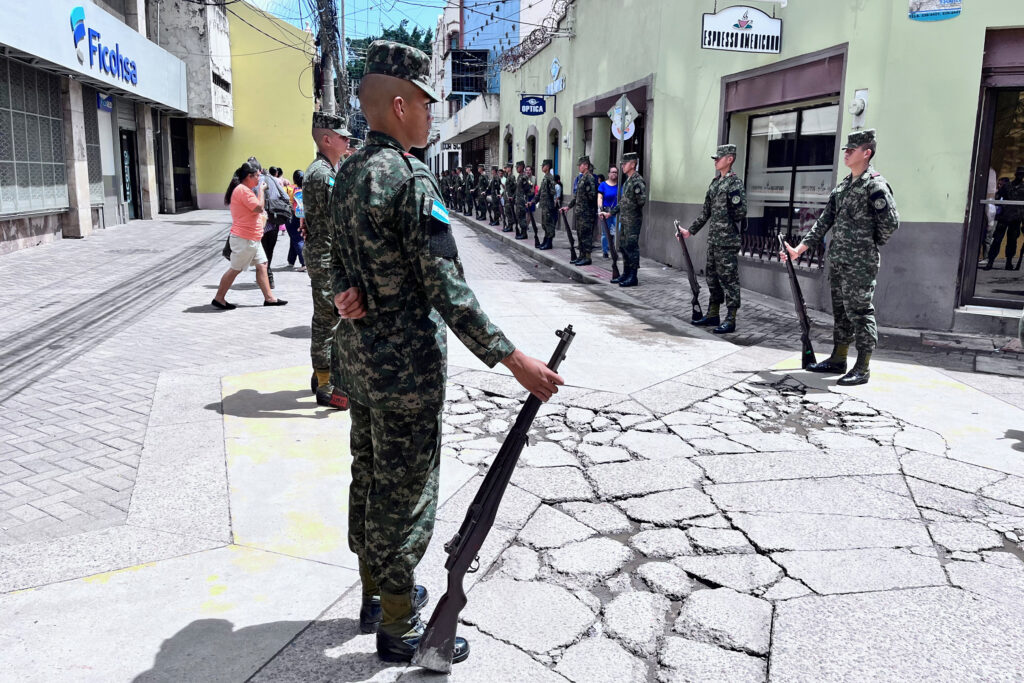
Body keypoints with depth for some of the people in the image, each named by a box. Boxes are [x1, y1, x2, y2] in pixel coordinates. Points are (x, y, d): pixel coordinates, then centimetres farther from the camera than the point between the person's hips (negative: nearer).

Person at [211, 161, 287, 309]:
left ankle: (268, 297, 13)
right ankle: (218, 299, 7)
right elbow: (259, 208, -22)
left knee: (262, 265, 10)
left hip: (252, 238, 11)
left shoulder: (245, 190, 16)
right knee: (235, 268, -2)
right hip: (244, 239, -11)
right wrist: (261, 190, -10)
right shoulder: (243, 190, -18)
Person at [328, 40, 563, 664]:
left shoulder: (349, 174, 8)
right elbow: (445, 287, -25)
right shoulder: (411, 178, -20)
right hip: (407, 362, -9)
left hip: (359, 352, 9)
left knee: (369, 474, 20)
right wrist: (513, 360, -23)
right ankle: (399, 629, 19)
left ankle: (376, 590, 38)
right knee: (405, 493, 3)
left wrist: (350, 296, -7)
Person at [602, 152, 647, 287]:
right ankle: (626, 274, 24)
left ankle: (633, 277, -2)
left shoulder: (638, 181, -14)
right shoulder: (627, 181, 16)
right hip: (625, 220, 10)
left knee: (631, 247, -7)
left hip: (633, 220, -10)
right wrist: (611, 213, 23)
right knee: (623, 247, 14)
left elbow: (642, 201, -20)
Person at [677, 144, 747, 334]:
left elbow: (741, 213, -14)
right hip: (713, 240, 9)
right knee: (712, 277, 14)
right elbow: (706, 212, 20)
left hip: (728, 241, -9)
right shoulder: (714, 183, 15)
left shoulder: (735, 183, -10)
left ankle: (730, 320, 1)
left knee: (729, 279, -4)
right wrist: (690, 230, 20)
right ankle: (713, 315, 25)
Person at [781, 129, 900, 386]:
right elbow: (824, 221, 15)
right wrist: (800, 248, 10)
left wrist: (869, 246, -2)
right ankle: (838, 360, 24)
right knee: (840, 310, 14)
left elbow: (891, 222, -13)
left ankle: (862, 369, 1)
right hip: (837, 260, 8)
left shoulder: (875, 185, -10)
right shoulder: (842, 186, 14)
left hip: (860, 264, -8)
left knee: (860, 312, -4)